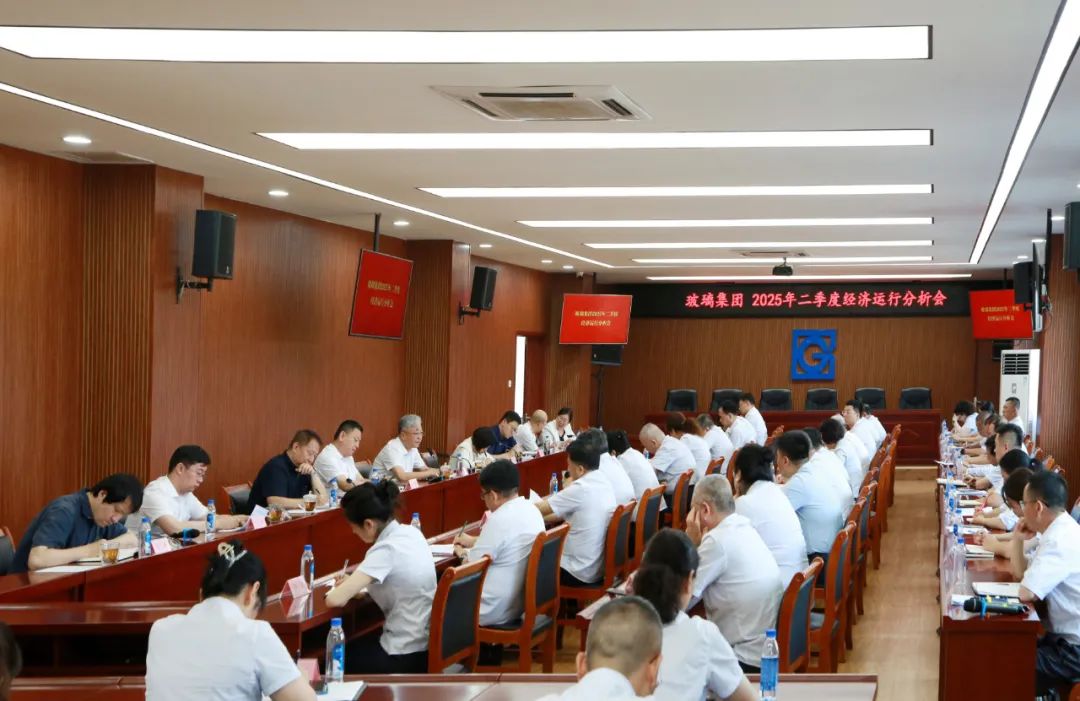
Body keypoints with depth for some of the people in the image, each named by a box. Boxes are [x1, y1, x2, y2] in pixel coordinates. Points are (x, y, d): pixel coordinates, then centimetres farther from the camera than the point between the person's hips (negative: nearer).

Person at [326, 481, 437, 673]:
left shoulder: (385, 550, -23)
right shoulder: (411, 533, 0)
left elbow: (334, 600, -26)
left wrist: (349, 588, -3)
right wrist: (354, 584, 6)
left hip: (405, 657, -8)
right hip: (427, 645, 8)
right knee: (353, 648, 29)